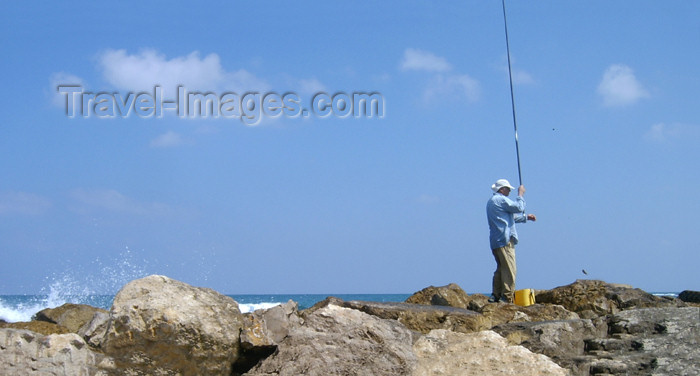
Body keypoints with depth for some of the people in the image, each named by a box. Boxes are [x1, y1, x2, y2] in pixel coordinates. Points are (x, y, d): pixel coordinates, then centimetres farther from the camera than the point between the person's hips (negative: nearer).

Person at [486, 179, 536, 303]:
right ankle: (507, 298, -14)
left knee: (501, 268, 15)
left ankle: (495, 296, 14)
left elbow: (511, 216, 30)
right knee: (509, 270, -10)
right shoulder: (501, 199, -9)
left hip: (495, 242, 10)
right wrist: (520, 194, 3)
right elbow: (518, 208, -11)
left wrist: (526, 217, 32)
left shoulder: (491, 201, 23)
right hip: (504, 240, -10)